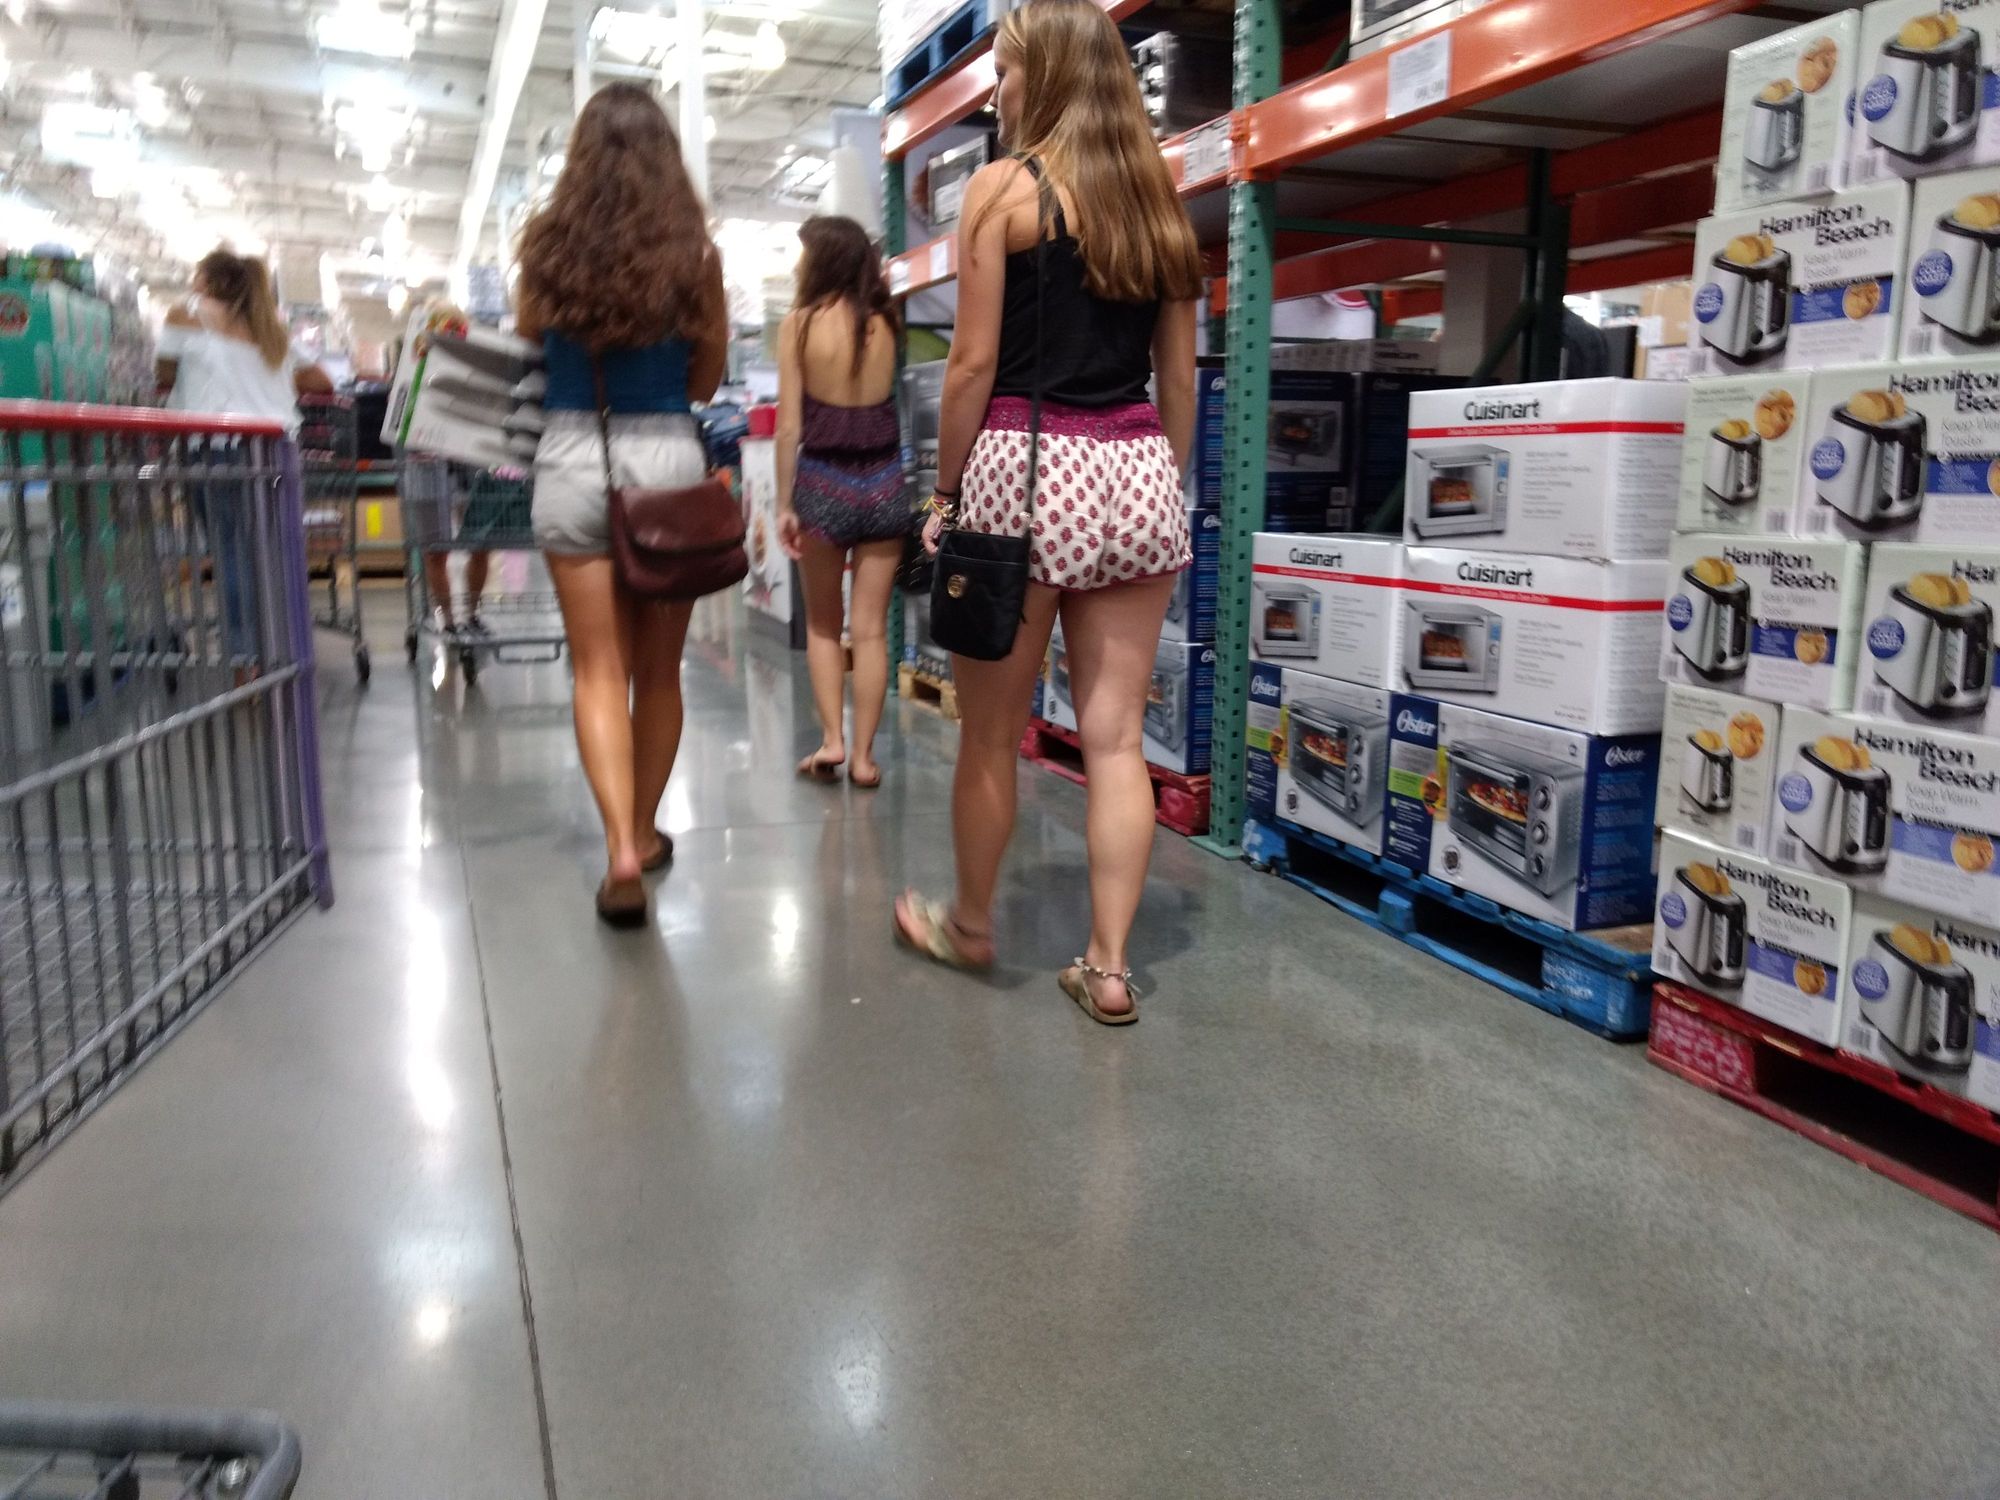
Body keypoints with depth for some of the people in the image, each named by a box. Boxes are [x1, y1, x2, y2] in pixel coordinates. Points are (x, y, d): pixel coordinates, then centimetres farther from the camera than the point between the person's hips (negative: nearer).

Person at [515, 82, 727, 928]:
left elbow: (527, 348, 13)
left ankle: (621, 847, -9)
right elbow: (707, 381, 5)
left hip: (573, 457, 0)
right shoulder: (695, 253, -4)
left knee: (599, 669, 5)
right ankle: (644, 832, 25)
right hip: (667, 457, 0)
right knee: (659, 669, 14)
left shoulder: (547, 246, -1)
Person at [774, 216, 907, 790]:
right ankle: (863, 754, 7)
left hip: (823, 484, -2)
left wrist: (784, 505, -2)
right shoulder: (885, 320, 3)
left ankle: (831, 739, 7)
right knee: (870, 629, 5)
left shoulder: (799, 323, -5)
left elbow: (790, 426, -8)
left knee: (822, 626, 14)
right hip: (883, 484, 2)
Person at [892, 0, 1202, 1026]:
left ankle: (970, 926, 26)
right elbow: (1179, 376, 14)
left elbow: (975, 363, -7)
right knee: (1116, 735, 6)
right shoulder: (1158, 199, 14)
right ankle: (1108, 966, 10)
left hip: (1028, 468, -5)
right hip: (1139, 473, 5)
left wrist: (943, 494, 0)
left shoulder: (1004, 187, -2)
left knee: (992, 732, 9)